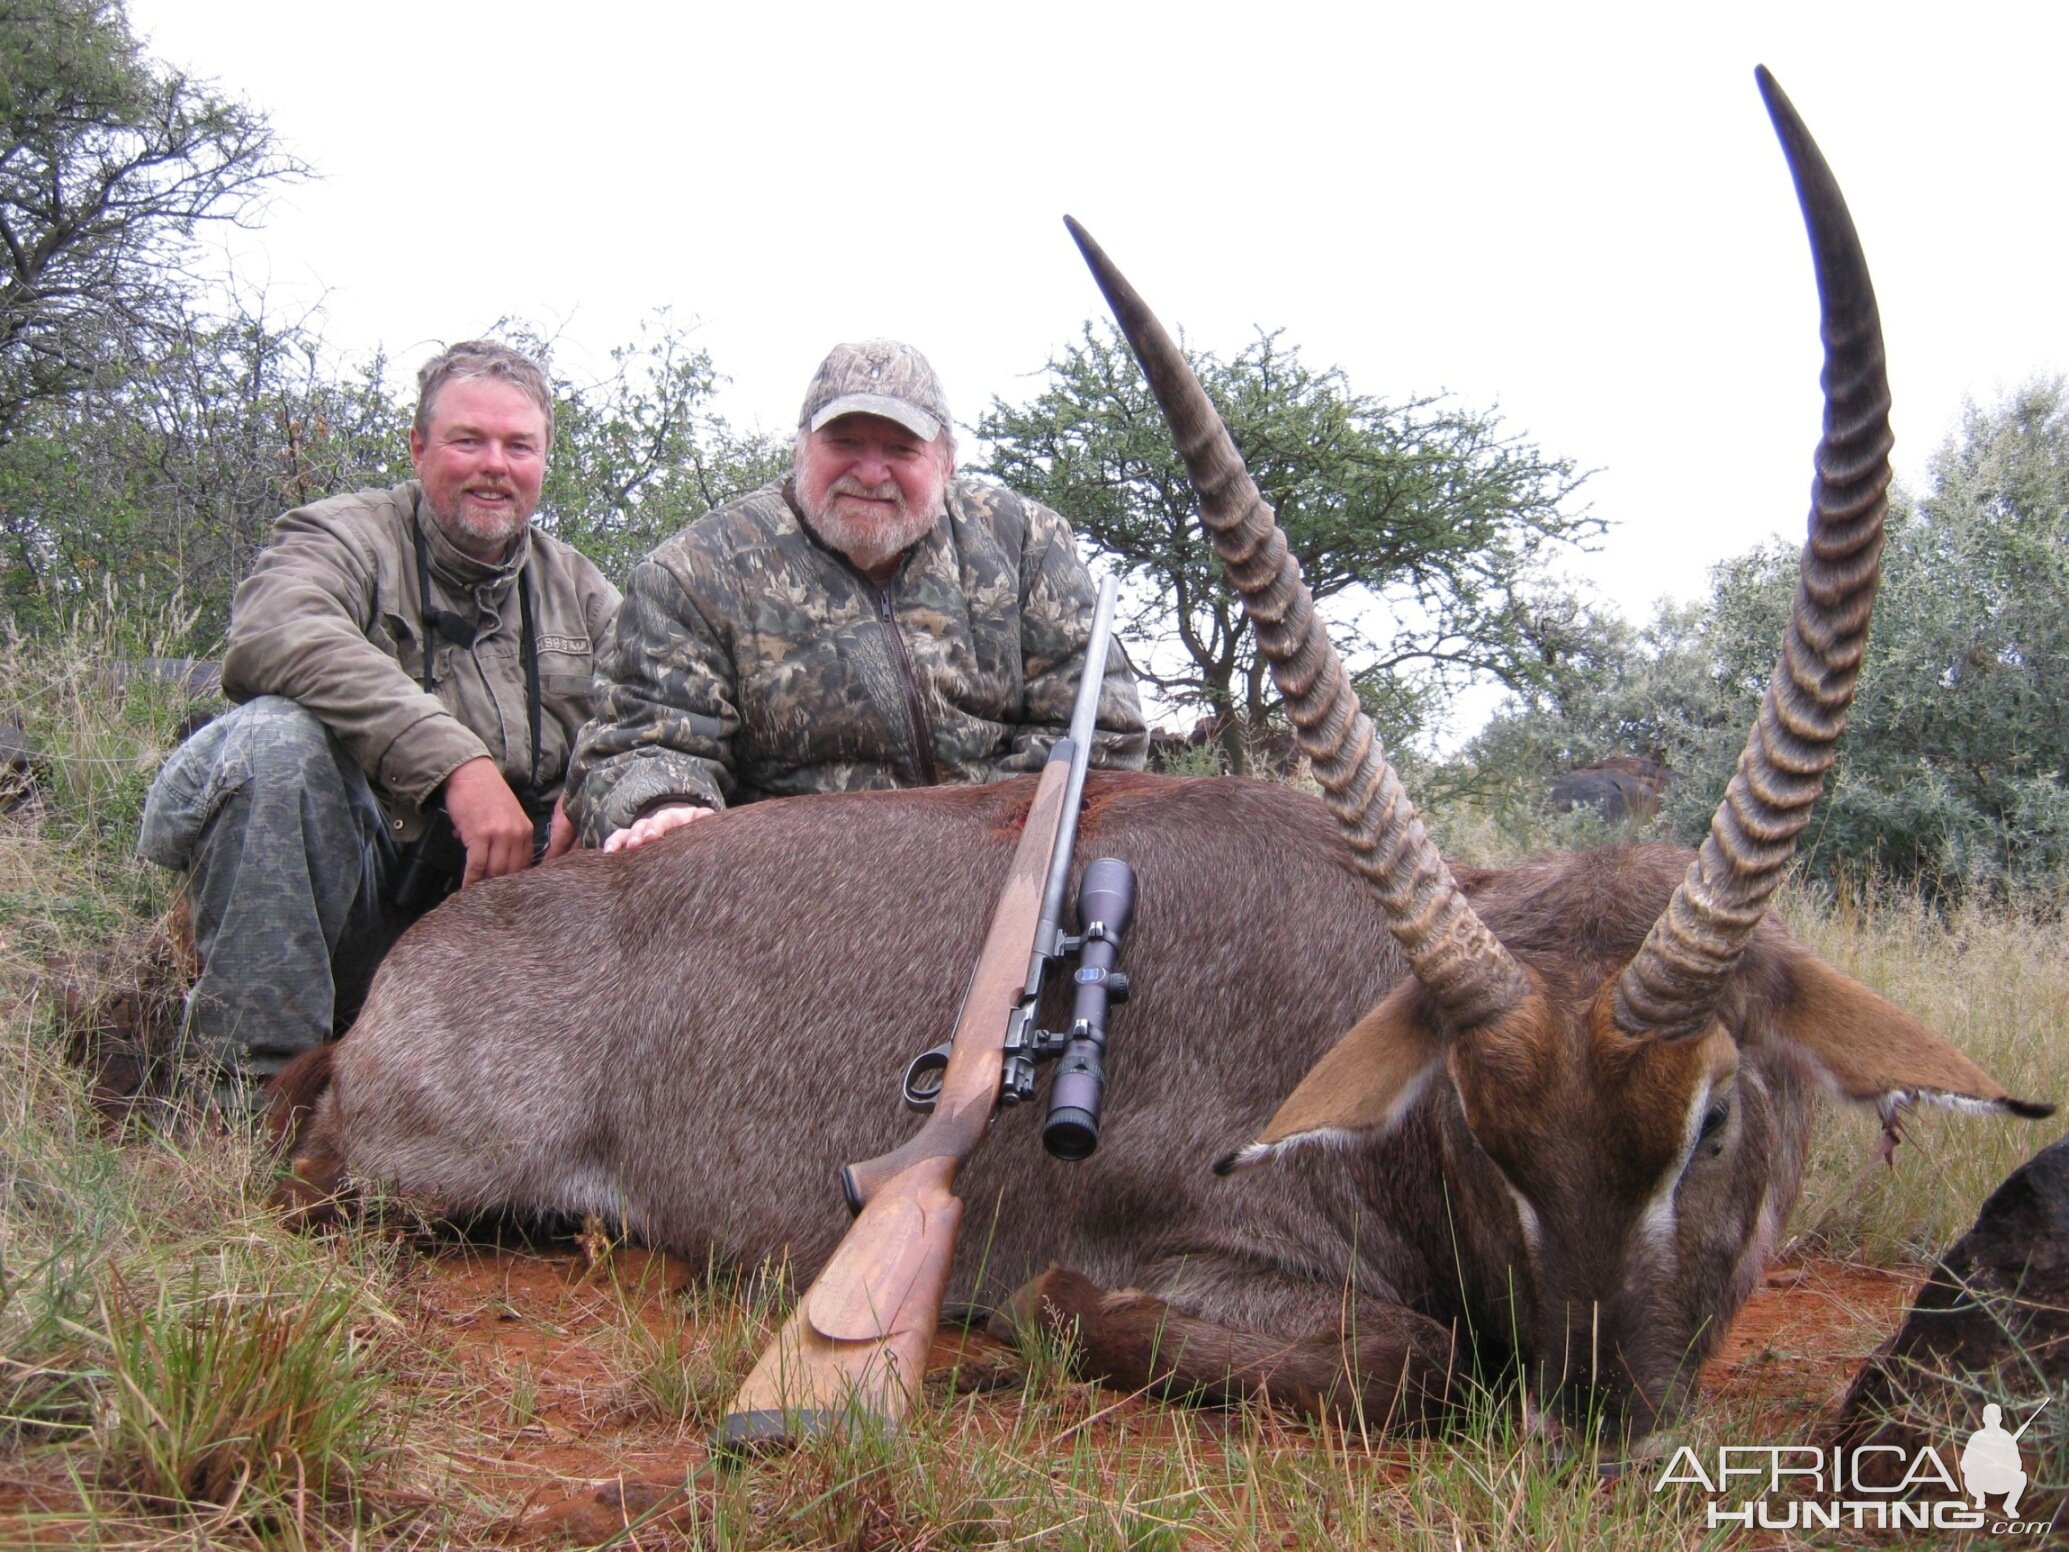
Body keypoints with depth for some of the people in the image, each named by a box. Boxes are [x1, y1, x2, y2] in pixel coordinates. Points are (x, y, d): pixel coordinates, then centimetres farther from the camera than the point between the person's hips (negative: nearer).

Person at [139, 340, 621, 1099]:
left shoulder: (580, 590, 17)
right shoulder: (347, 535, 1)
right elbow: (274, 631, -23)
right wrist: (455, 760, -33)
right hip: (353, 882, -3)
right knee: (275, 735, -30)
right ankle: (255, 1089, -23)